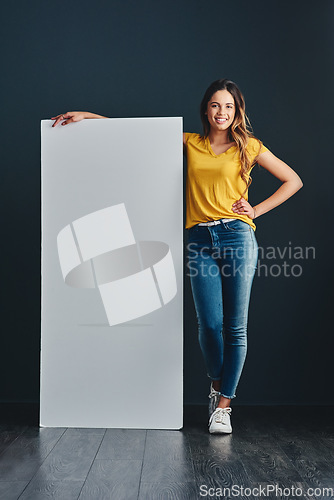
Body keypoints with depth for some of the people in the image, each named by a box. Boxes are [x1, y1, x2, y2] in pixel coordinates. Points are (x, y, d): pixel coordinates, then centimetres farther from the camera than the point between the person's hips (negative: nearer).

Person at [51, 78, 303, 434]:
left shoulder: (249, 147, 11)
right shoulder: (190, 143, 15)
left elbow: (293, 181, 15)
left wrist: (257, 210, 5)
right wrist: (86, 116, 14)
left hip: (238, 237, -1)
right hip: (200, 240, 1)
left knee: (235, 327, -1)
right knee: (209, 325, -4)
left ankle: (224, 405, 12)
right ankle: (216, 386, 26)